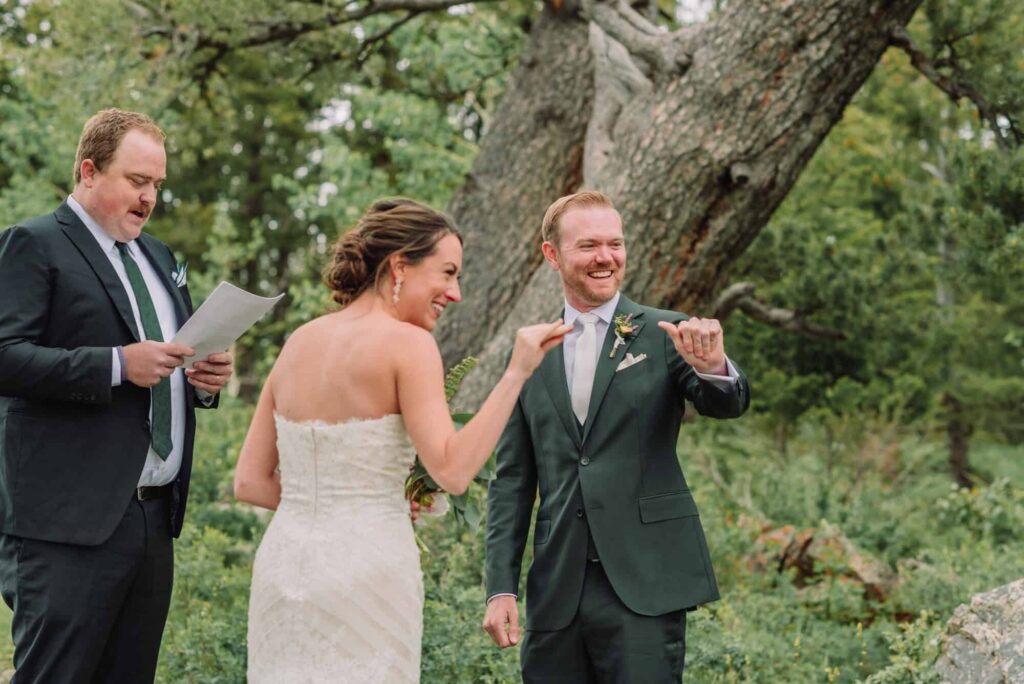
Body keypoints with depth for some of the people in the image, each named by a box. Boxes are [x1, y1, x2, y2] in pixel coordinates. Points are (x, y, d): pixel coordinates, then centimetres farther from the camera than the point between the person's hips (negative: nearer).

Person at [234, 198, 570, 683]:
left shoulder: (299, 342, 9)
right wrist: (516, 372, -15)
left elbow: (249, 482, 10)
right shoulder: (407, 343, -9)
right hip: (365, 573, -6)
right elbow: (453, 471, -18)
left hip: (284, 564, 6)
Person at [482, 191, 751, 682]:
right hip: (556, 592, 3)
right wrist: (500, 588, 4)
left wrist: (713, 367, -37)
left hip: (645, 585, -3)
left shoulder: (664, 335, 2)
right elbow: (512, 481, 11)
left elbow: (727, 404, -14)